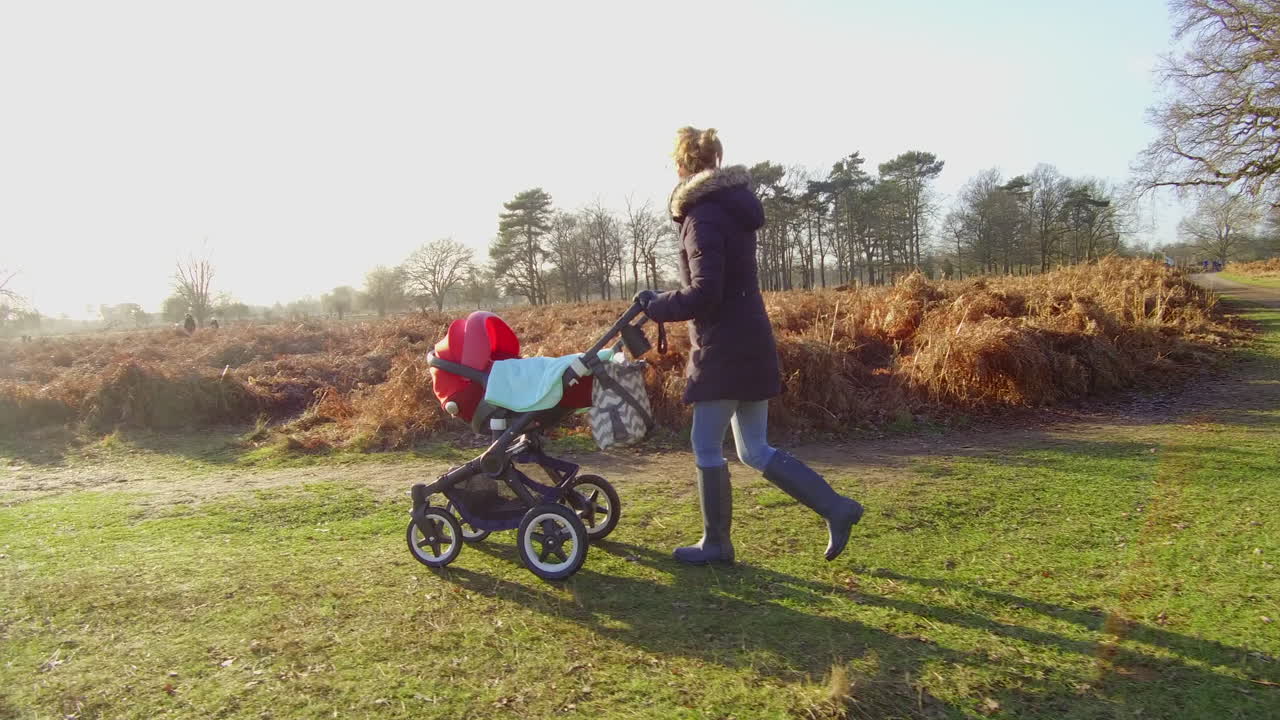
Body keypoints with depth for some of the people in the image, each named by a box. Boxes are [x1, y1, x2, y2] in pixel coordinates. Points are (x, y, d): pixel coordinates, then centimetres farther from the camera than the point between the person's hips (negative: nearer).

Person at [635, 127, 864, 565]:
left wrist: (655, 306, -9)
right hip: (751, 344, 9)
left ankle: (716, 543, 18)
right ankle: (836, 508, 12)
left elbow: (704, 293, -22)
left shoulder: (703, 216, -15)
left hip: (726, 349, -9)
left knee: (706, 446, 5)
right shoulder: (734, 206, 15)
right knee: (755, 451, 14)